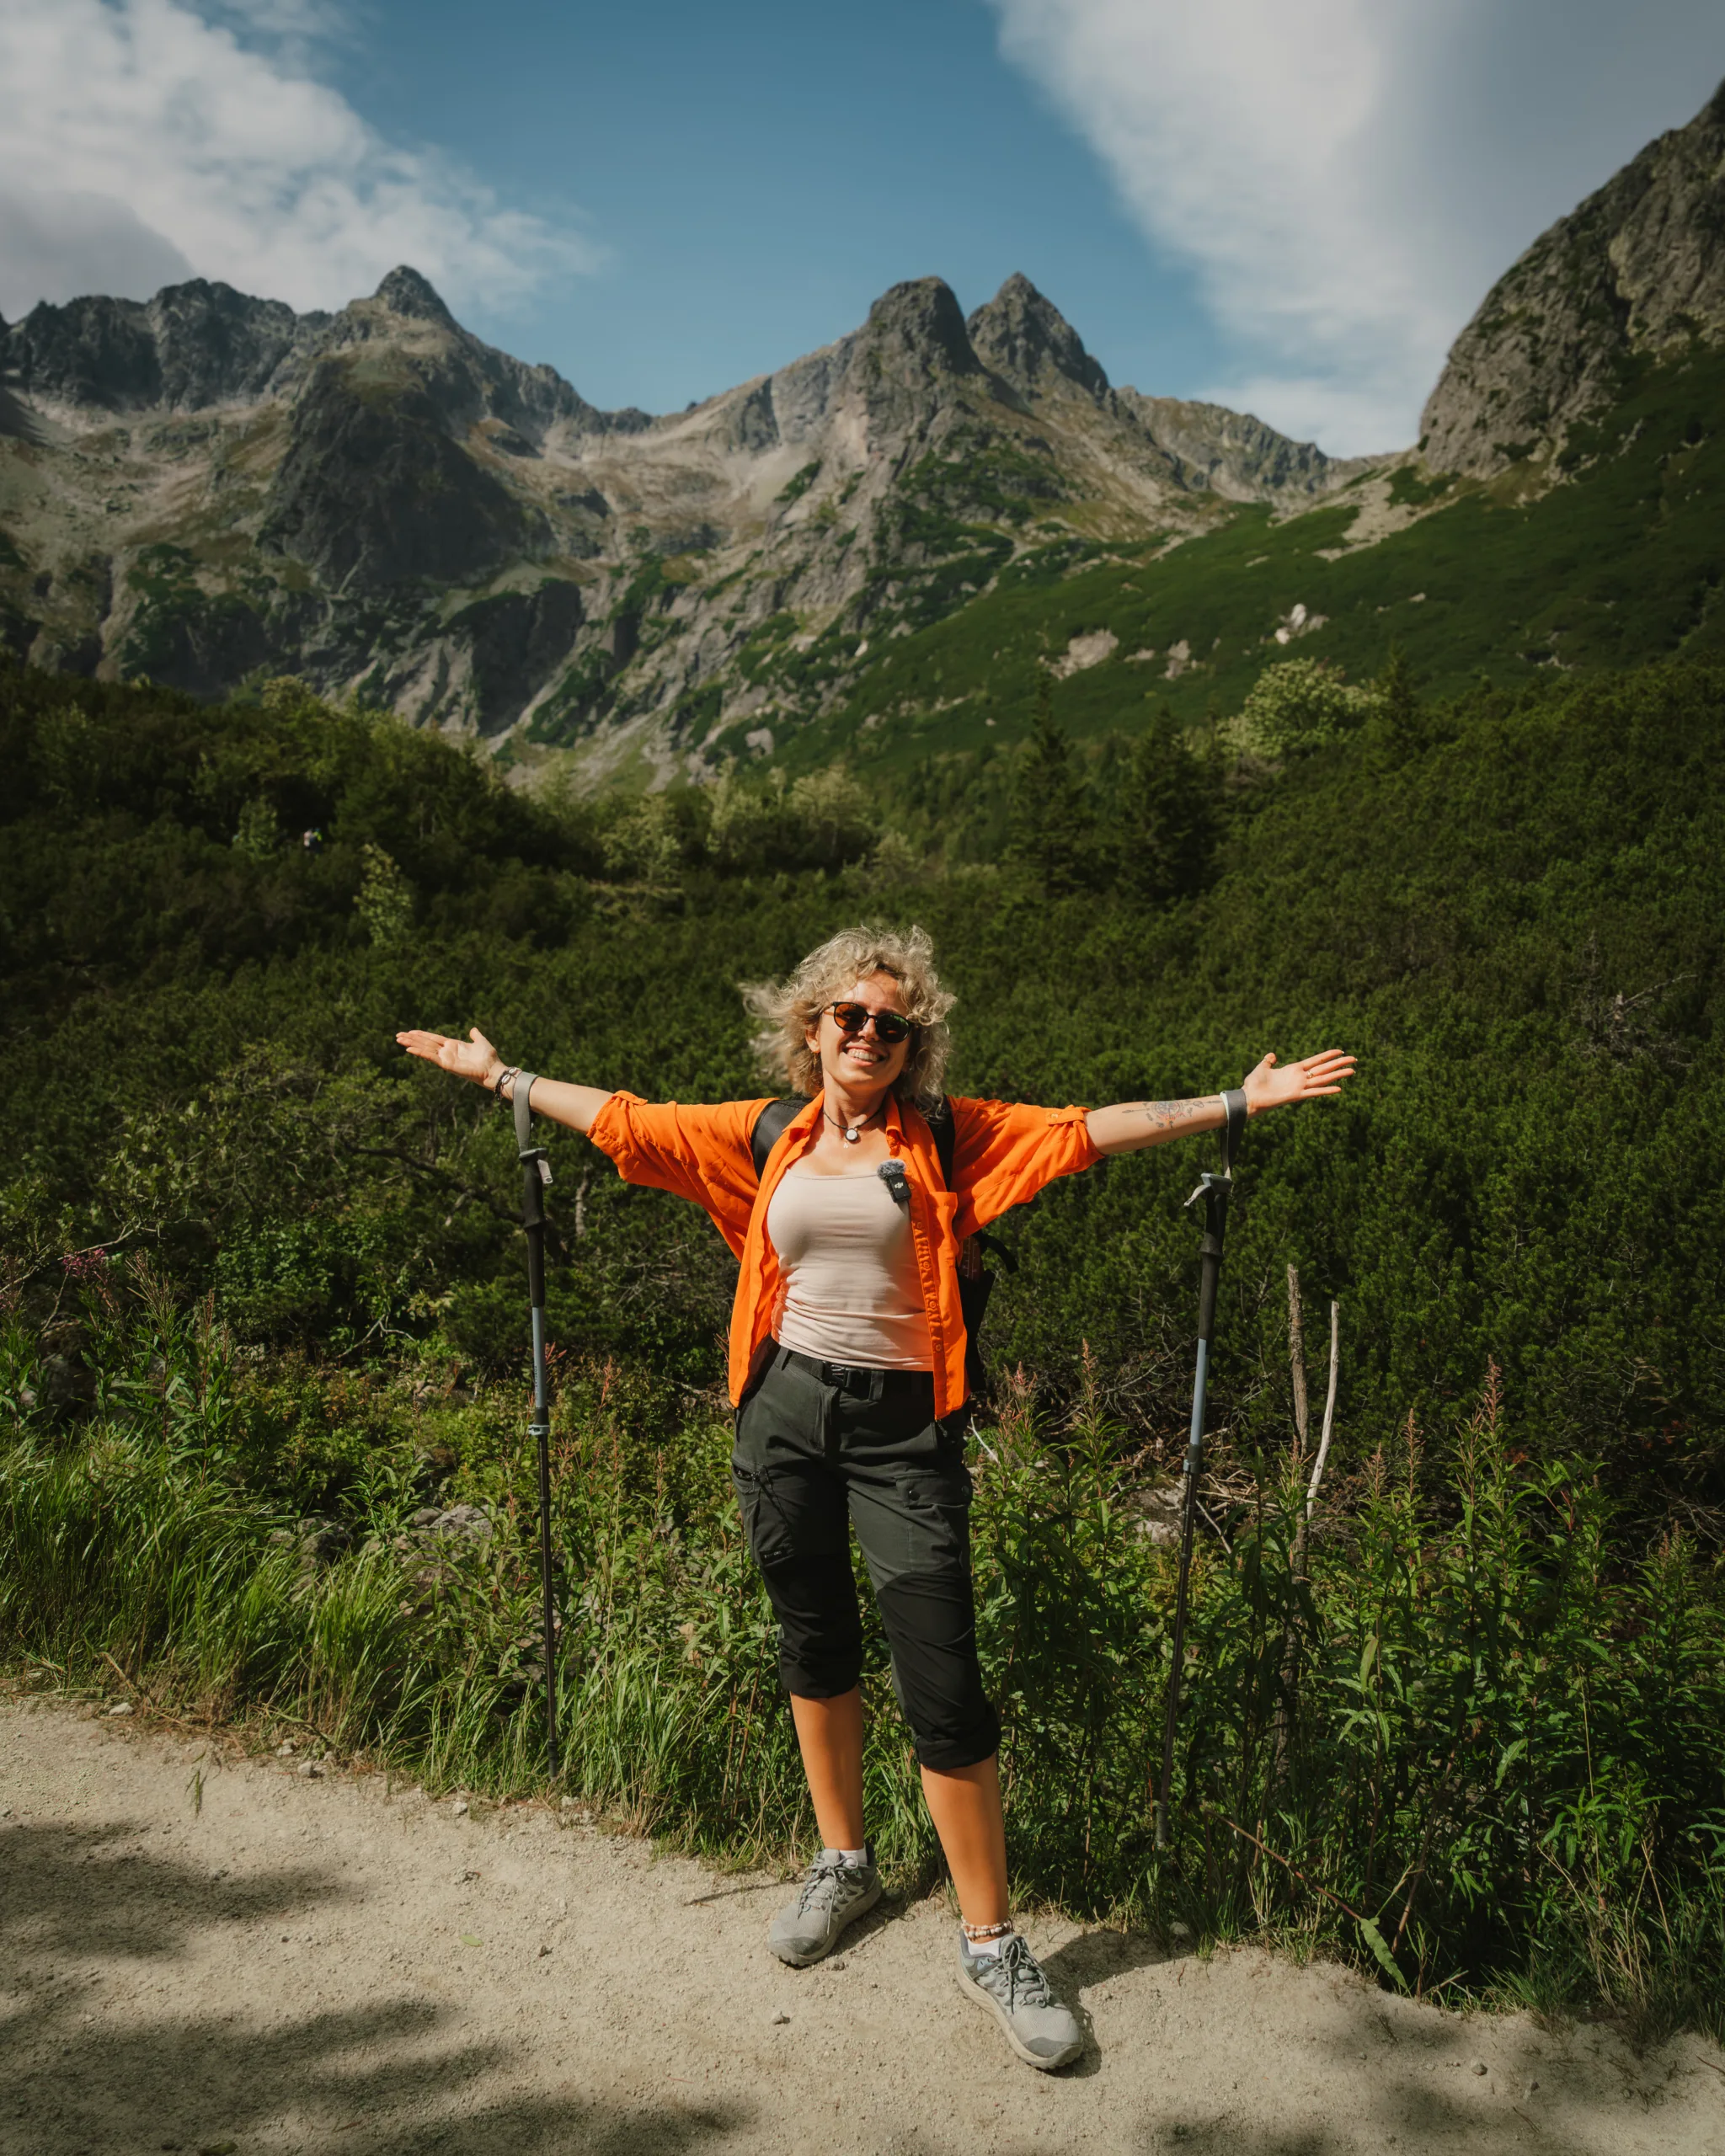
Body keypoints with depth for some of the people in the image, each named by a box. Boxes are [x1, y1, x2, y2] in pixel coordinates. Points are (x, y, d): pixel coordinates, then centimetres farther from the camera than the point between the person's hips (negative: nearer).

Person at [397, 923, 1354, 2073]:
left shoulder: (948, 1136, -2)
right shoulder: (768, 1135, 5)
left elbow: (1087, 1131, -5)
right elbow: (626, 1120, 12)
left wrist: (1238, 1102, -10)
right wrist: (501, 1075, 17)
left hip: (903, 1426, -3)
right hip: (787, 1413, 3)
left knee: (944, 1687, -3)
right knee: (814, 1646, 18)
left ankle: (991, 1943, 16)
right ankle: (845, 1864, 40)